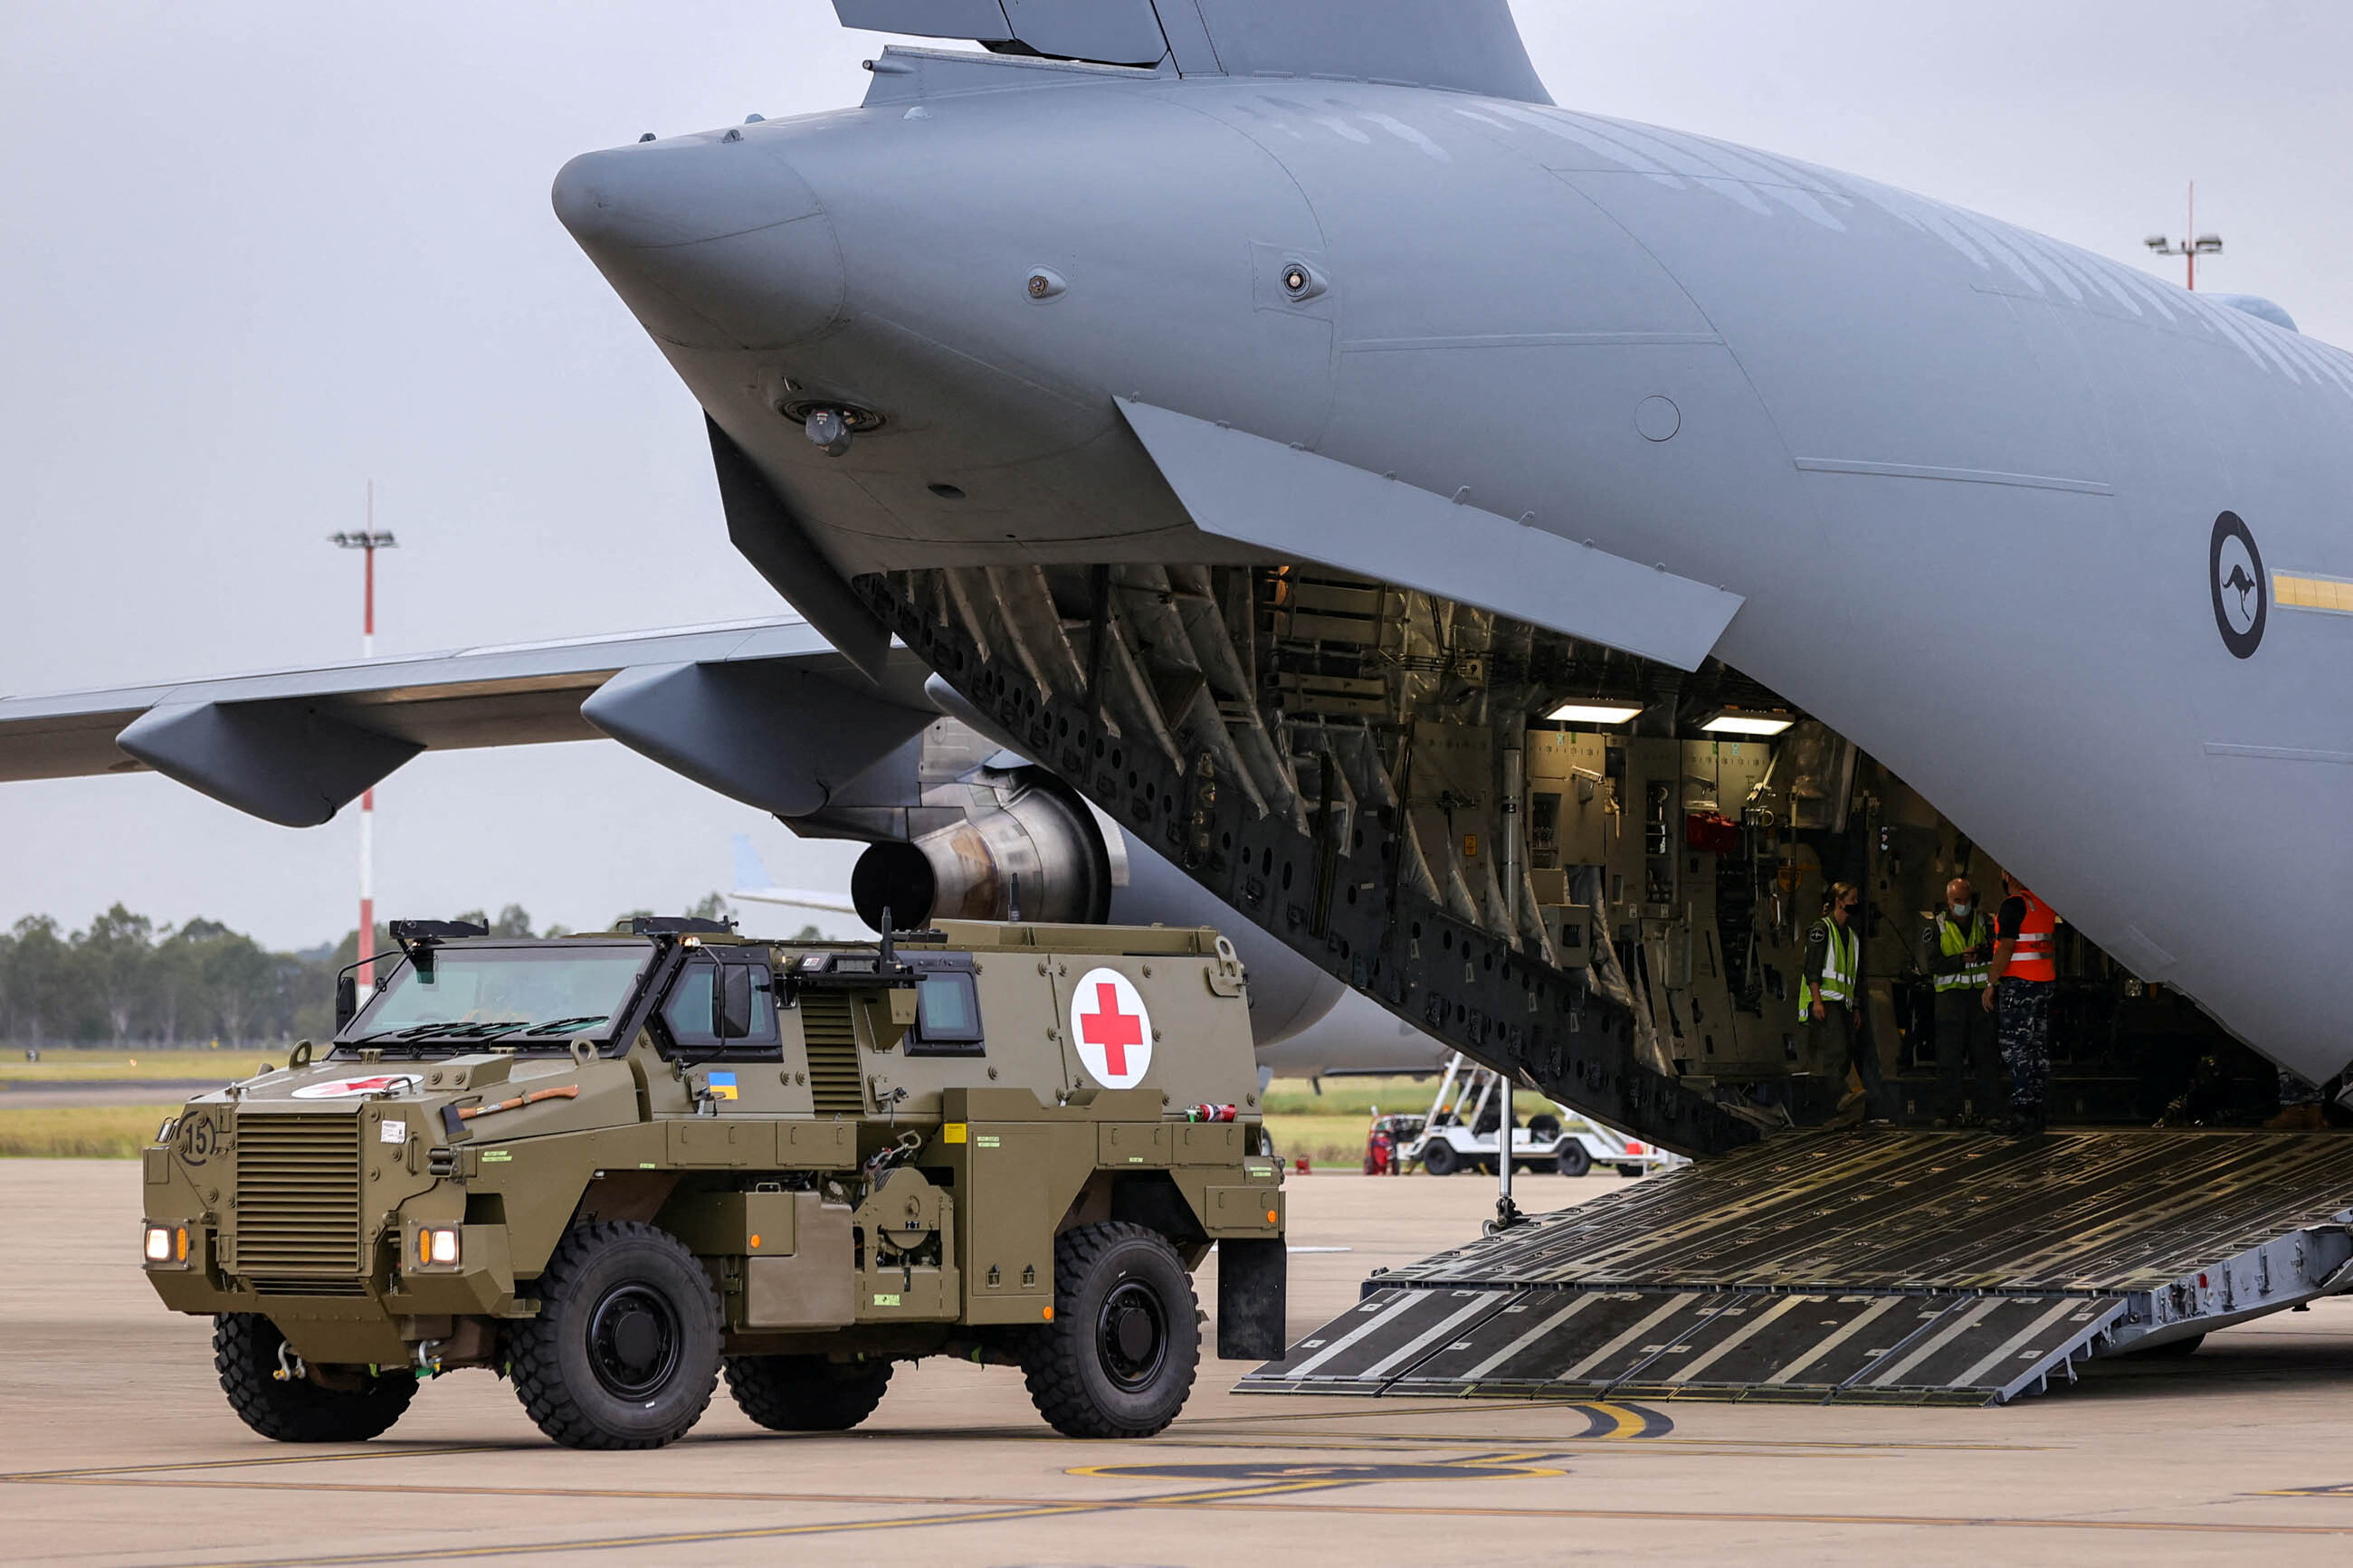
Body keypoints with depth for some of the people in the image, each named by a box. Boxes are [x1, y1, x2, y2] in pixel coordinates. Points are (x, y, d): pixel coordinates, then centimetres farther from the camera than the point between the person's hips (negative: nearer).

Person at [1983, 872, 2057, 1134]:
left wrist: (1990, 984, -13)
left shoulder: (2014, 905, -13)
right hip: (2045, 982, 8)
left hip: (2018, 982, -8)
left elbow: (2005, 948, -17)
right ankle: (2037, 1108, 11)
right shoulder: (2043, 903, 13)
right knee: (2038, 1046, 10)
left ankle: (2023, 1108, -12)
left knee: (2017, 1047, -7)